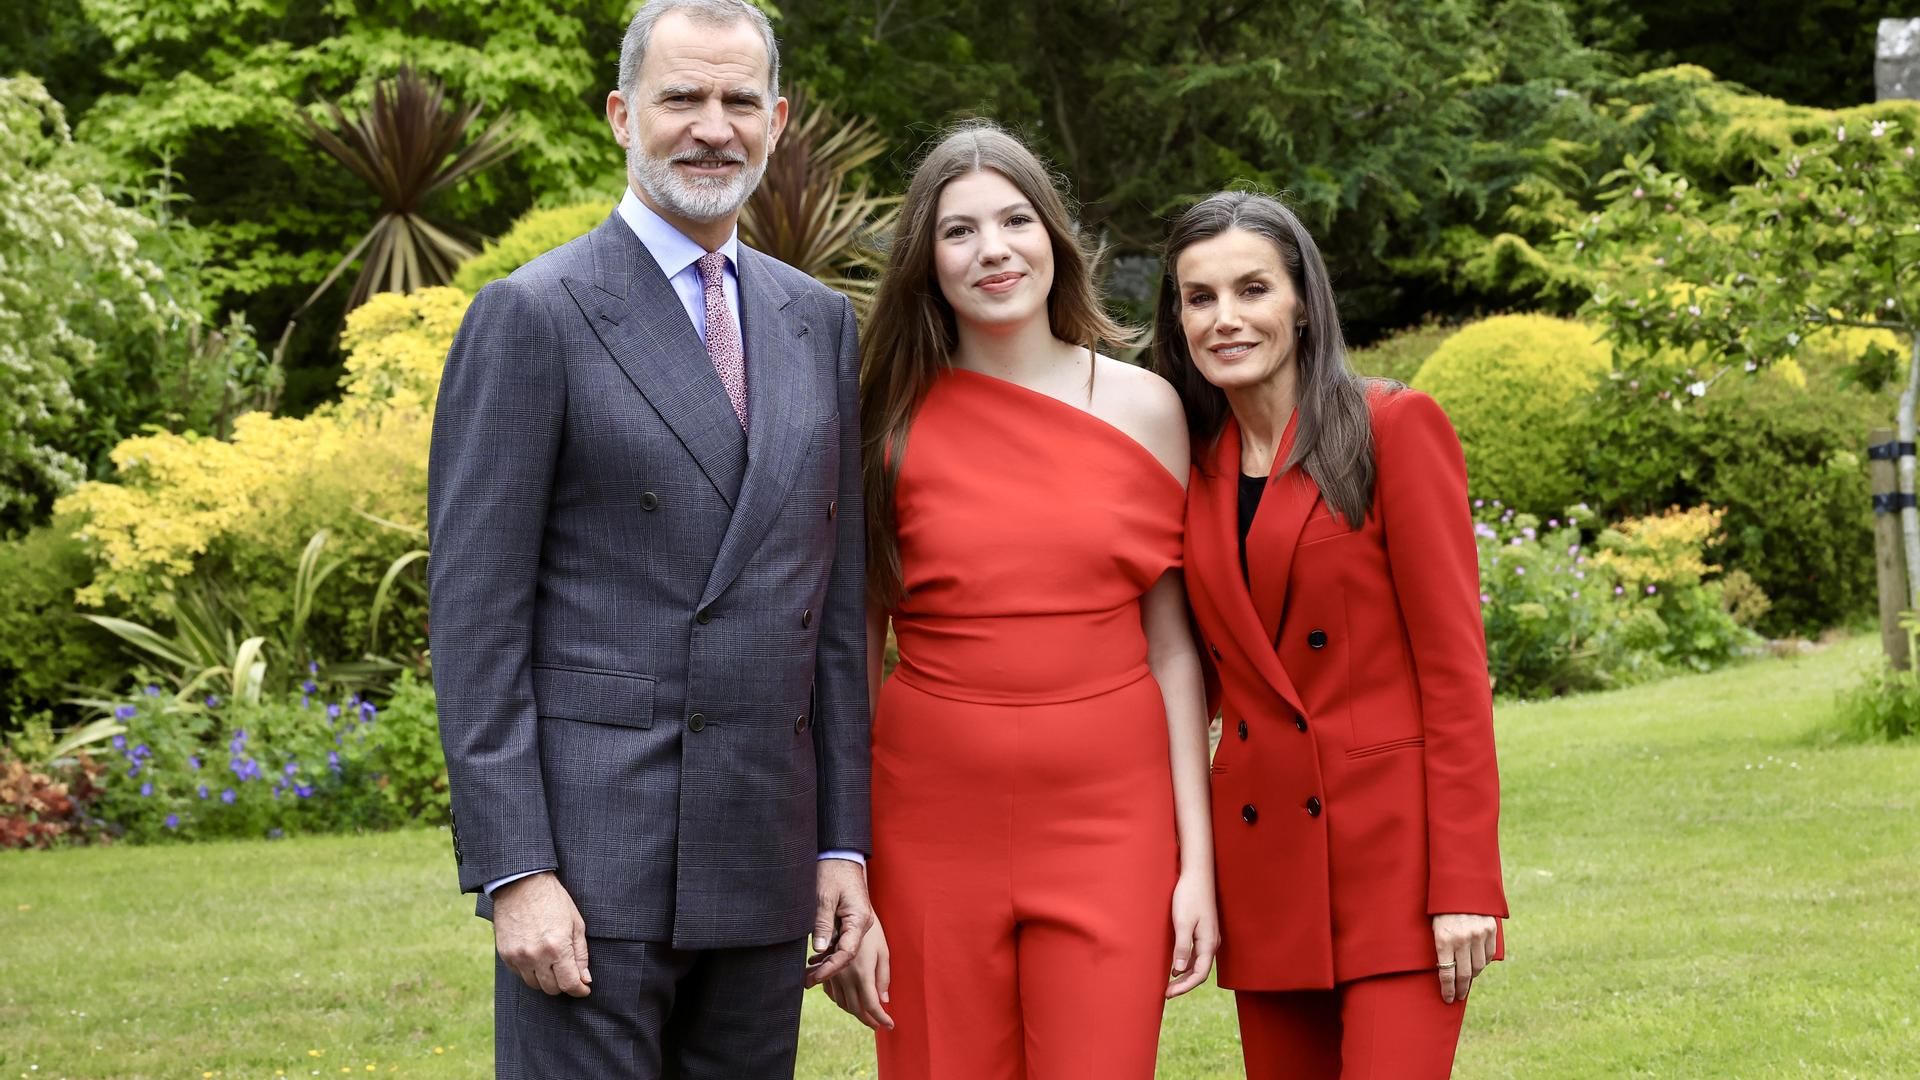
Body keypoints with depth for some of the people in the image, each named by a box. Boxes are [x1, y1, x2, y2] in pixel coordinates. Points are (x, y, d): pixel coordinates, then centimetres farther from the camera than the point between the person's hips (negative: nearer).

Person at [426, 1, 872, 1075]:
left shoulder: (819, 323, 13)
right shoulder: (533, 315, -5)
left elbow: (835, 600, 14)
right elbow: (475, 614, -8)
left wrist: (845, 841, 9)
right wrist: (514, 871, -14)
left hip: (764, 861, 5)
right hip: (591, 857, -5)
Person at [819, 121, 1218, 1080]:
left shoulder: (1143, 408, 4)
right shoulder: (890, 426, 1)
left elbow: (1173, 648, 5)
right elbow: (850, 663, 2)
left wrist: (1197, 861, 0)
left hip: (1106, 824, 0)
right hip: (934, 828, 0)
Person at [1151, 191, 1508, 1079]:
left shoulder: (1394, 429, -5)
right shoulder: (1195, 466, 11)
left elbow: (1454, 664, -9)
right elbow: (1208, 673, 14)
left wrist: (1465, 882, -15)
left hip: (1393, 847, -5)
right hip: (1266, 863, 5)